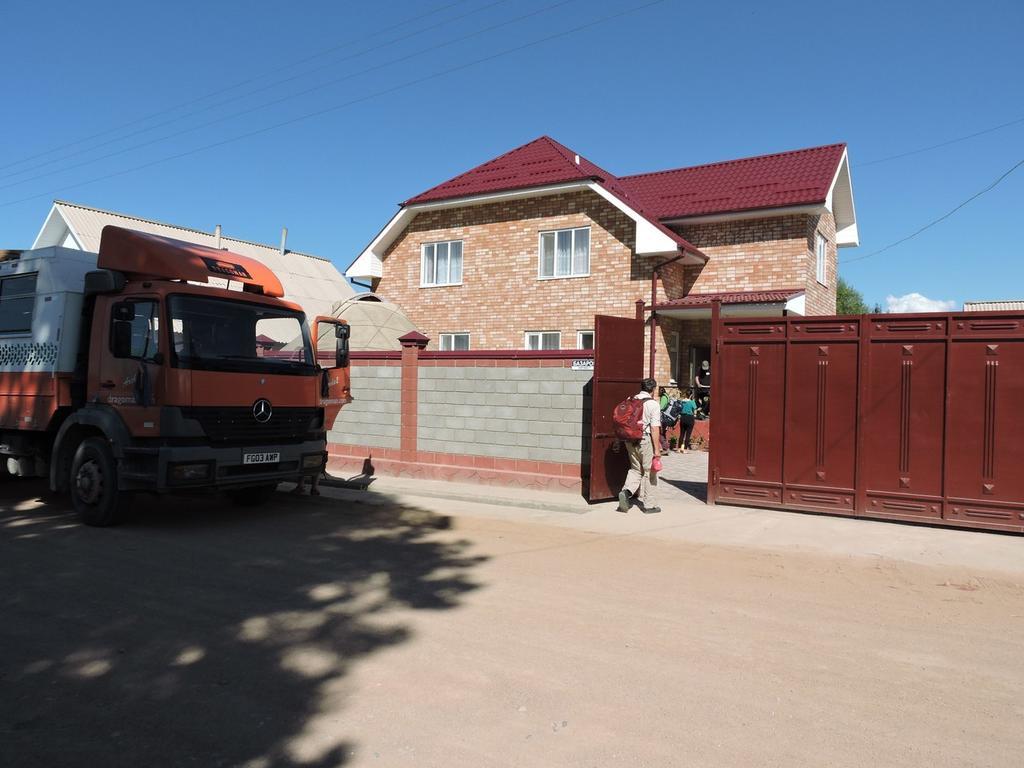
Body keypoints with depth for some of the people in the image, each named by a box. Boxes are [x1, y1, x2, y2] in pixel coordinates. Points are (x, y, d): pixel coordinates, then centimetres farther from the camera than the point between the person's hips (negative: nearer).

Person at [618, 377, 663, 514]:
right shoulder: (652, 404, -11)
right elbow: (654, 428, -15)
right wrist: (657, 449, -11)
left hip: (630, 440, 5)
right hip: (645, 440, -5)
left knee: (635, 468, 18)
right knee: (648, 472, 7)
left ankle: (626, 491, -6)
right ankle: (648, 505, 14)